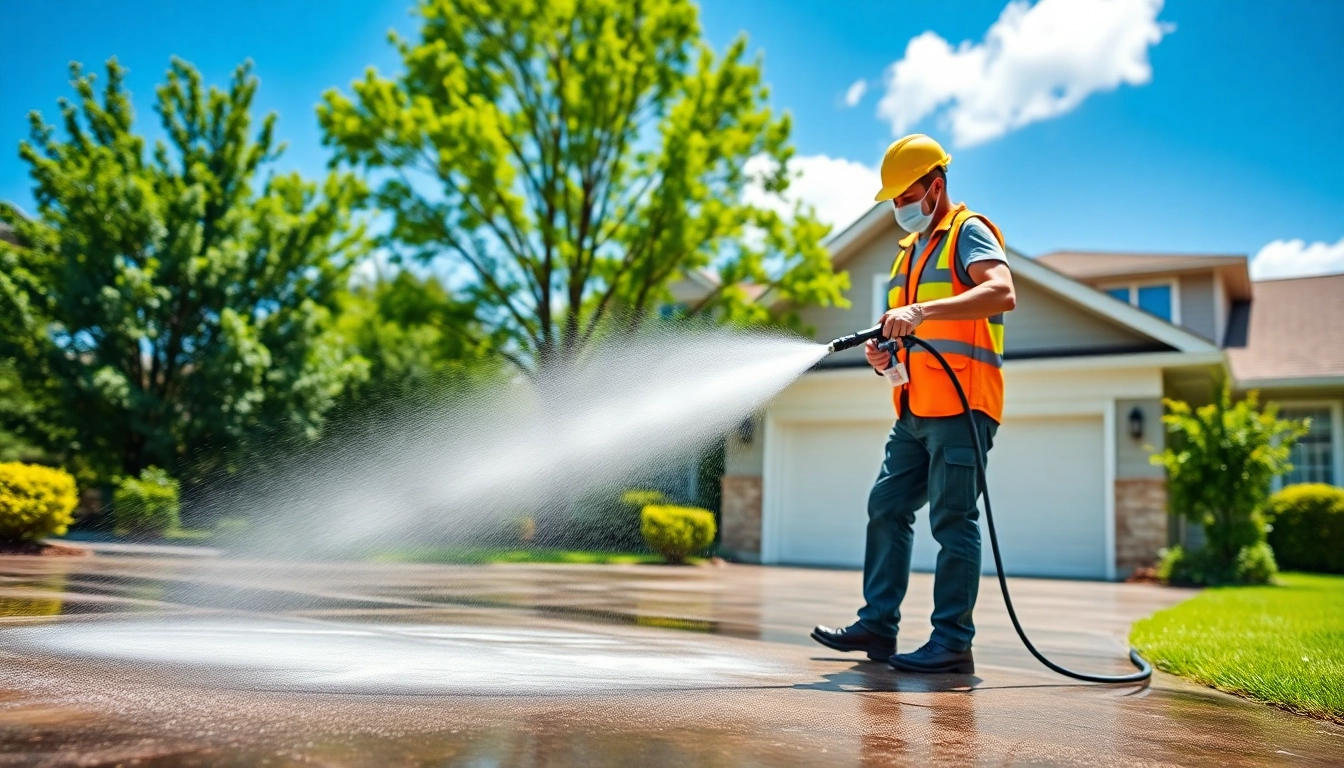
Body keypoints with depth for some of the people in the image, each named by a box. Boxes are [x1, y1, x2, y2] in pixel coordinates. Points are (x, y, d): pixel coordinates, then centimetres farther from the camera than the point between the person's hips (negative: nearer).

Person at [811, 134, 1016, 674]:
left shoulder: (968, 231, -3)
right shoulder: (909, 250, 23)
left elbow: (1002, 293, -23)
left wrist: (921, 311, -31)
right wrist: (885, 347, 6)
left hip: (961, 408, -9)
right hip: (916, 411, 9)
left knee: (952, 521, -7)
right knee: (886, 508, 6)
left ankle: (953, 642, -1)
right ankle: (877, 626, 12)